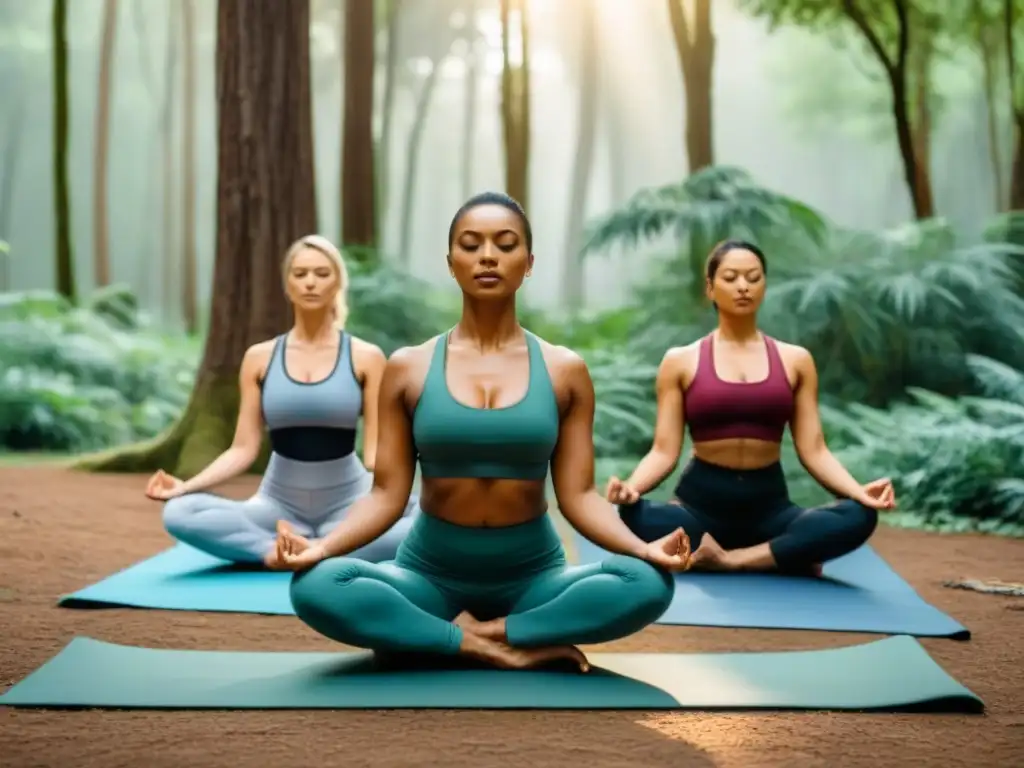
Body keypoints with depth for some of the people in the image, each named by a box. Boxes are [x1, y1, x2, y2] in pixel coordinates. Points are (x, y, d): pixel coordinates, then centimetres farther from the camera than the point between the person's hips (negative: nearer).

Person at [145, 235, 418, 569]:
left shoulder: (365, 357, 0)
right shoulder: (259, 358, 4)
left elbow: (376, 452, -3)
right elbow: (243, 450, 2)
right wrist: (185, 486, -11)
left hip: (347, 500, -1)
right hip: (280, 502, 1)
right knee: (179, 513, -24)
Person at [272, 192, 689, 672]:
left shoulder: (565, 370, 1)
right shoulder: (407, 368, 0)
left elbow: (578, 495, -2)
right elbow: (387, 494, -3)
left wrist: (643, 548, -21)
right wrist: (322, 546, -22)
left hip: (533, 578, 0)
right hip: (430, 576, 0)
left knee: (647, 583, -29)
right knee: (316, 586, -30)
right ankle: (522, 645, -22)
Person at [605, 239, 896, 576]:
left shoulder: (795, 360, 9)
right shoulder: (680, 361, 5)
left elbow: (813, 450, 4)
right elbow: (664, 451, -1)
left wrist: (860, 491, -15)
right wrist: (631, 486, -22)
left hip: (770, 503, 1)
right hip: (701, 500, -1)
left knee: (858, 517, -27)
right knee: (633, 516, -35)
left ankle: (728, 560, -20)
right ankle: (783, 559, -20)